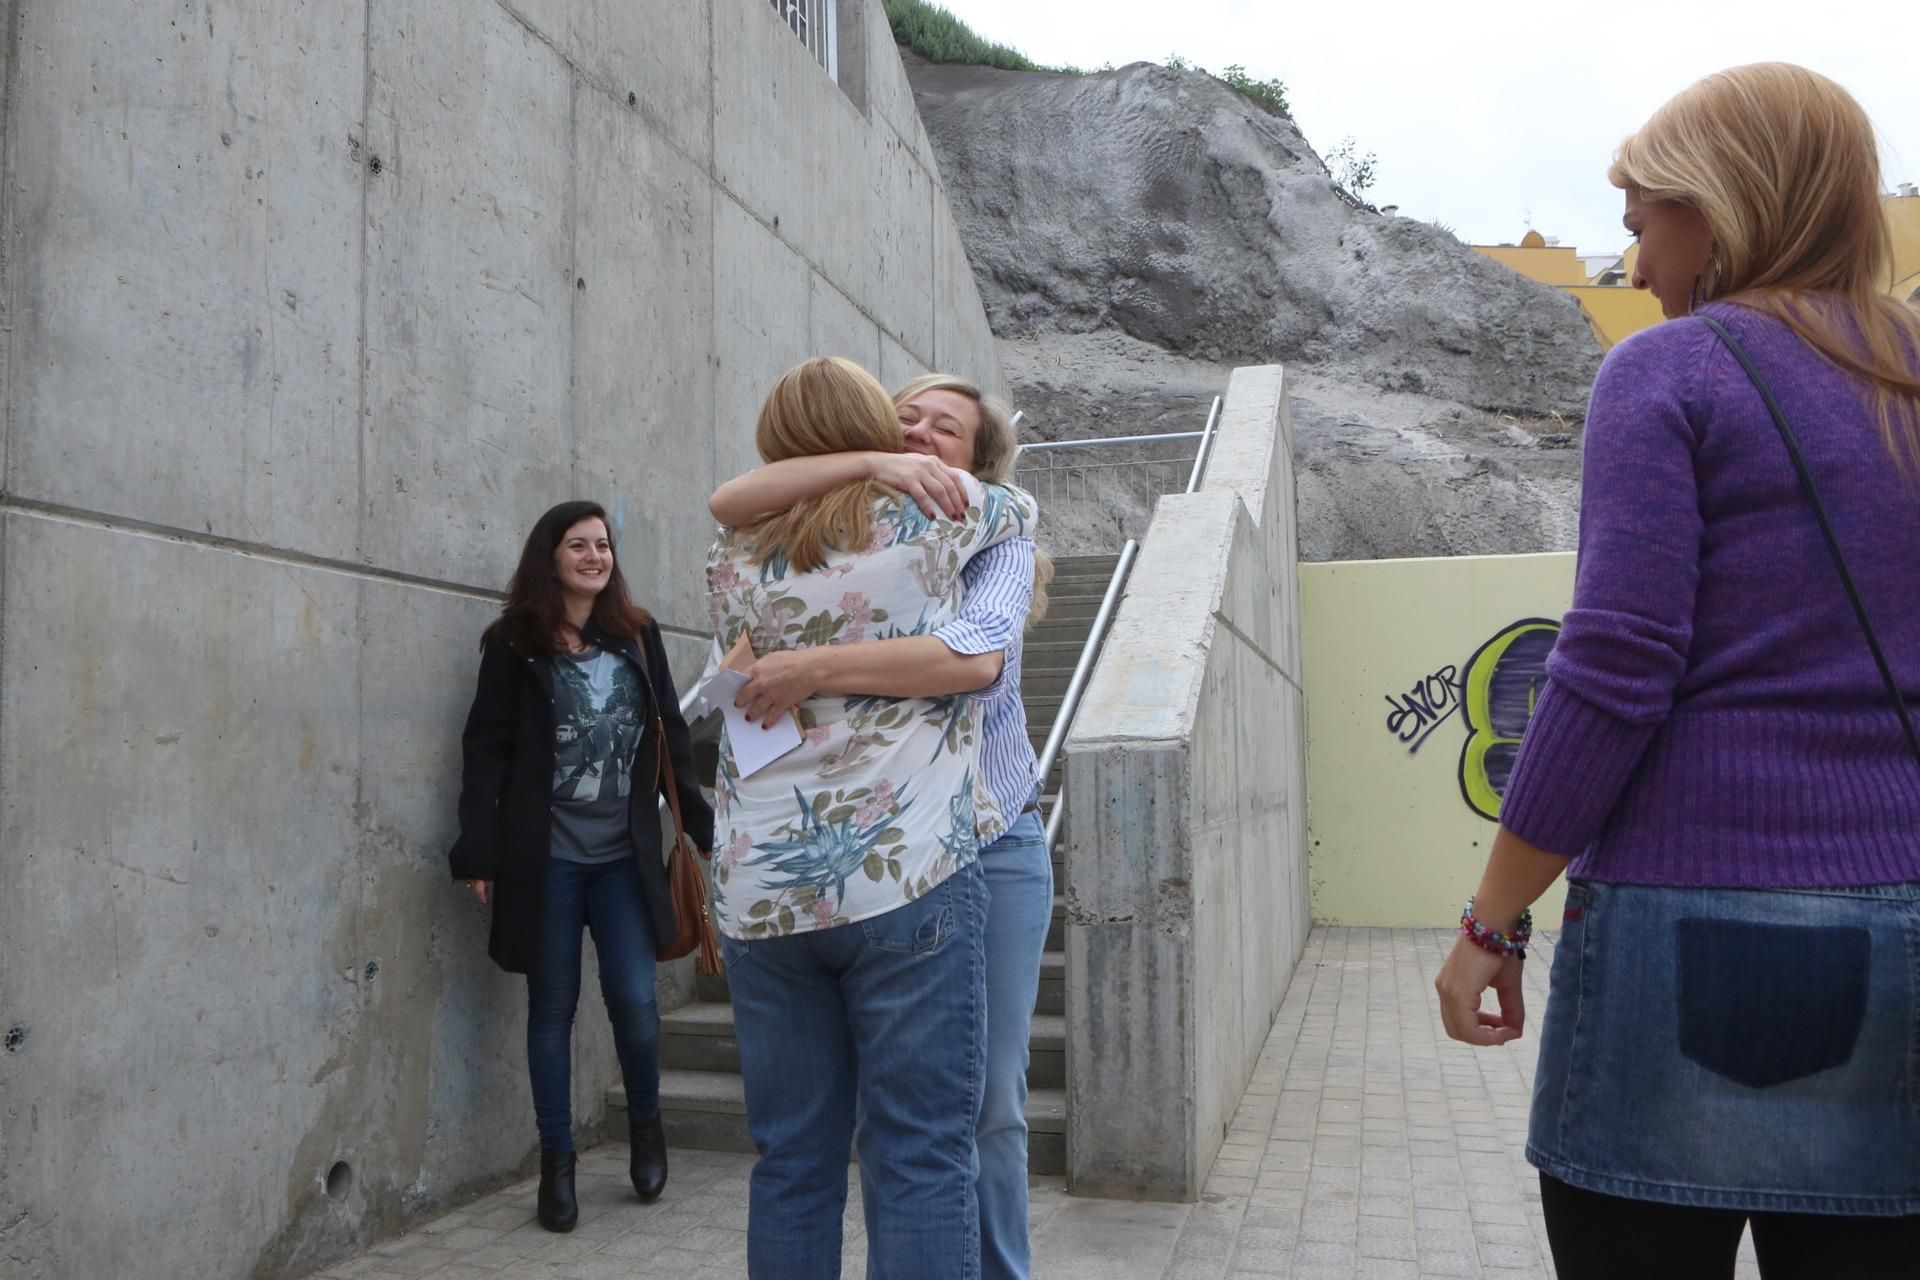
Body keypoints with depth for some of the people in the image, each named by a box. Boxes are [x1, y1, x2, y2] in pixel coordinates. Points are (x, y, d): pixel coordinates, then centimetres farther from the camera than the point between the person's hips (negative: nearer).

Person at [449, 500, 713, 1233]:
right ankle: (557, 1162, 19)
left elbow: (671, 736, 9)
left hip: (625, 857, 2)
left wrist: (702, 826, 5)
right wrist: (478, 853, -11)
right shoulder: (515, 644, -1)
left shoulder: (638, 637, 8)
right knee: (552, 1006, 6)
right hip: (544, 858, -2)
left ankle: (645, 1123, 25)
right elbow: (486, 750, -4)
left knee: (634, 1001, -2)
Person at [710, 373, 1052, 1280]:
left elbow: (978, 656, -27)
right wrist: (871, 463, -25)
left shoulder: (996, 543, -6)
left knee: (990, 1103, 6)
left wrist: (815, 668, -31)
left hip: (989, 849, -1)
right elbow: (729, 503, -17)